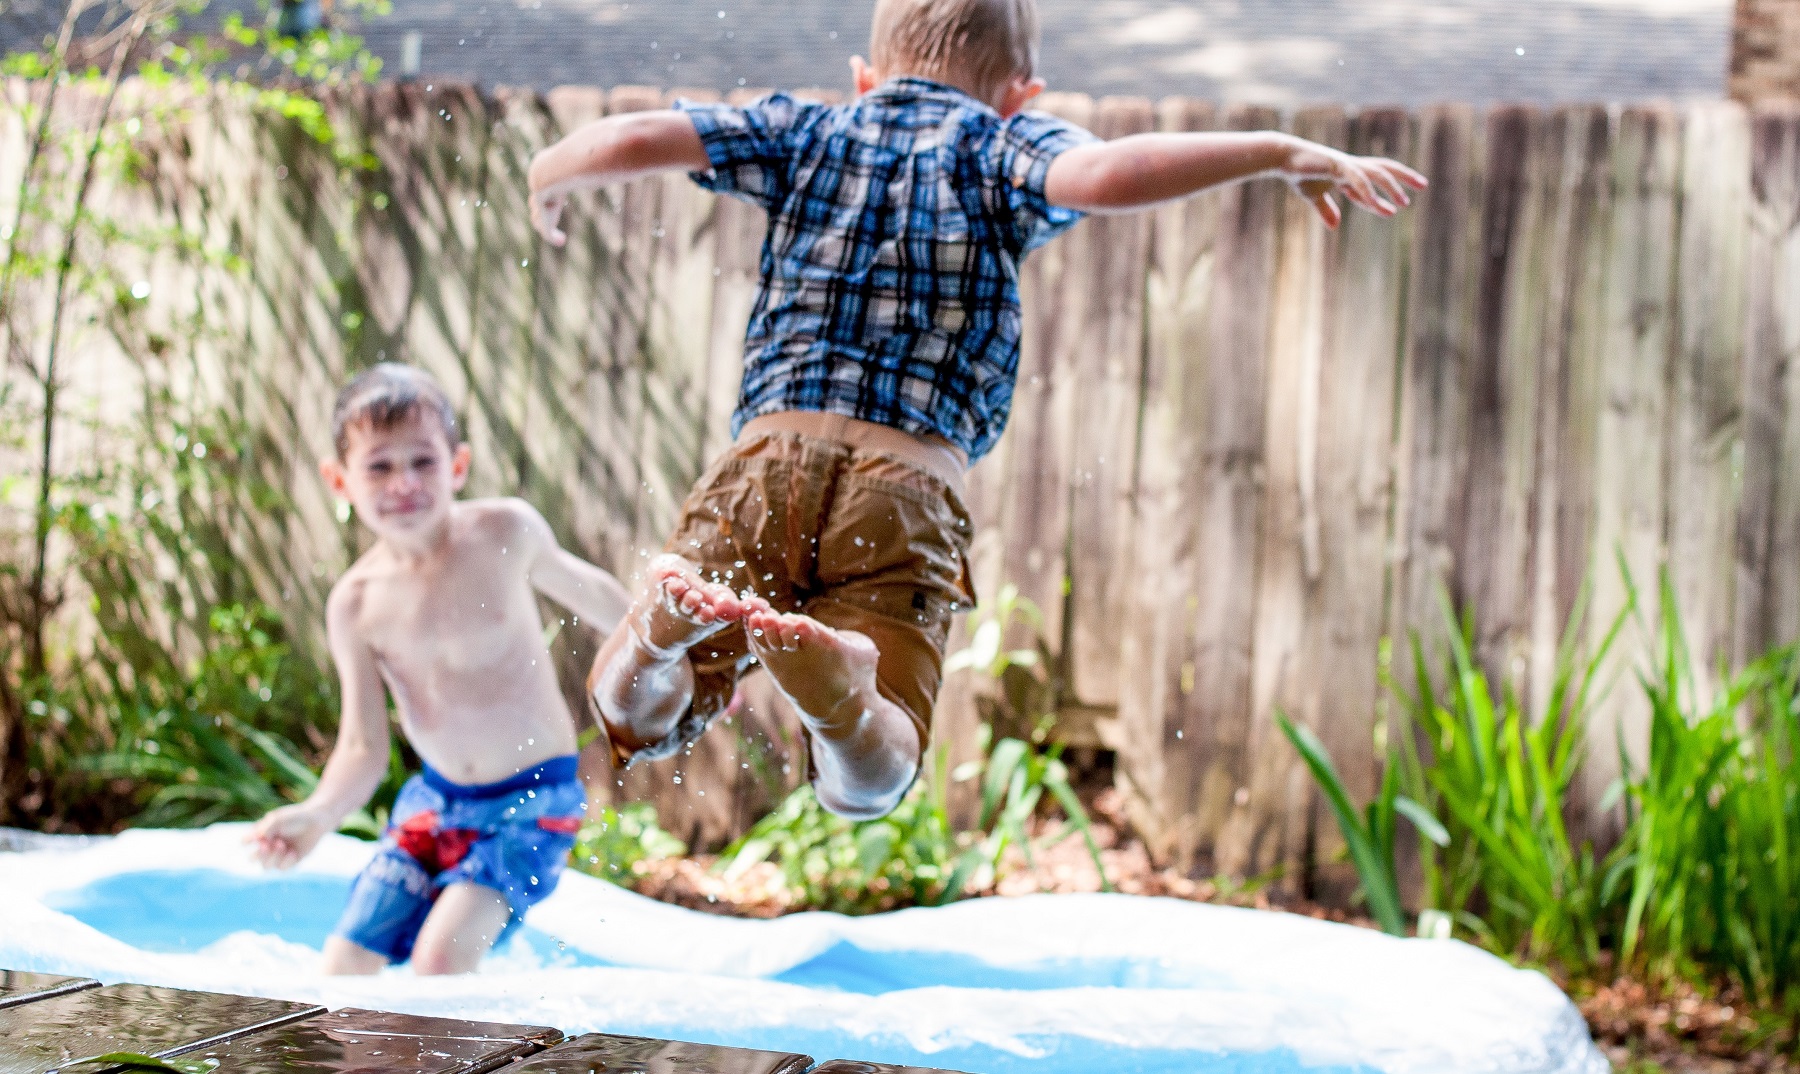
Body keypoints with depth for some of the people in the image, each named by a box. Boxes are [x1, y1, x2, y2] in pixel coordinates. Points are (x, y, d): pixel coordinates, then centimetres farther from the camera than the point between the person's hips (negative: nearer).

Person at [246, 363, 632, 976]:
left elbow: (584, 589, 5)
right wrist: (317, 815, -28)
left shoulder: (505, 533, -15)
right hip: (435, 798, 4)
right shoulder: (356, 604, -9)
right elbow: (364, 750, -8)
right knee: (345, 963, 3)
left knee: (442, 955, -22)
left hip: (534, 798, -4)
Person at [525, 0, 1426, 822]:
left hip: (771, 455, 2)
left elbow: (631, 141, 10)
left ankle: (670, 621, -25)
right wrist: (1281, 153, -5)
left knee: (636, 721, 12)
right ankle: (837, 683, -34)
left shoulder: (804, 133, 18)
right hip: (909, 487, -2)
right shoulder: (1004, 147, 11)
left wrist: (547, 180, 31)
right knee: (866, 783, 3)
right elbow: (1104, 177, -11)